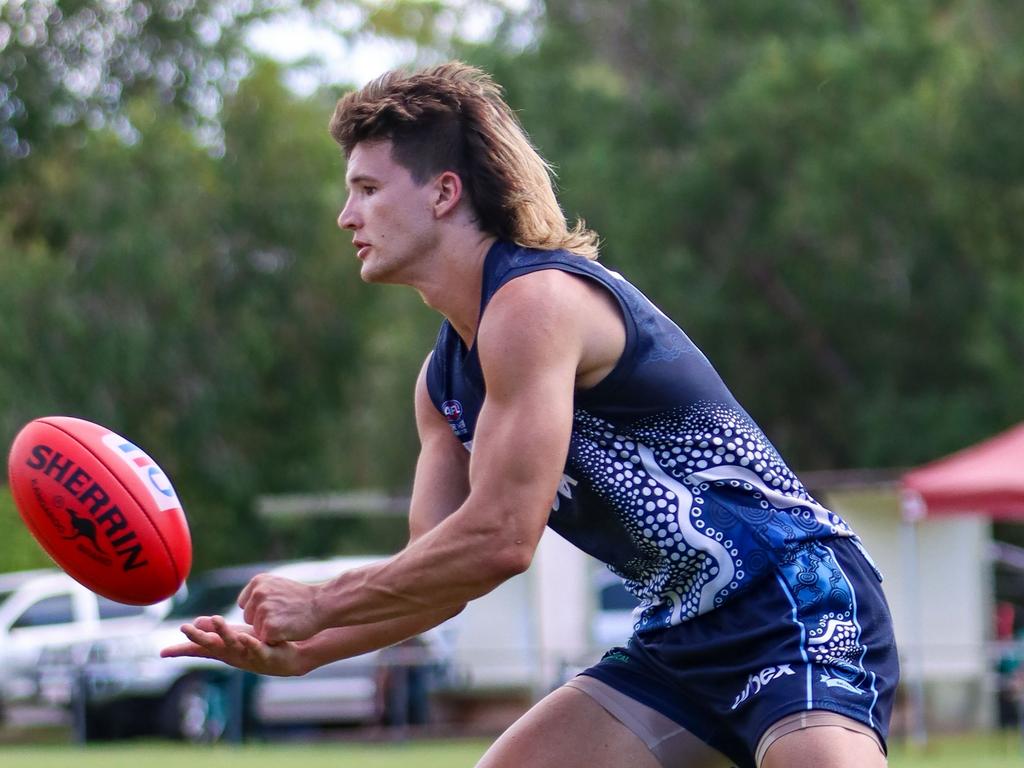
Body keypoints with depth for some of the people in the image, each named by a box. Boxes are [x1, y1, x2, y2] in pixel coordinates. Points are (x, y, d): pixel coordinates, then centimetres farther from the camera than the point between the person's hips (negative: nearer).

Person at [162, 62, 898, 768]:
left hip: (797, 608, -10)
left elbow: (499, 539, -23)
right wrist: (297, 651, 0)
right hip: (682, 637, 10)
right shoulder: (444, 379, 11)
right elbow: (439, 574, 14)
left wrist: (318, 605, -13)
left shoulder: (533, 301, -18)